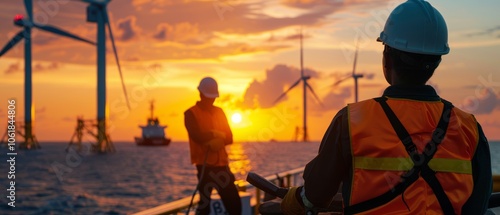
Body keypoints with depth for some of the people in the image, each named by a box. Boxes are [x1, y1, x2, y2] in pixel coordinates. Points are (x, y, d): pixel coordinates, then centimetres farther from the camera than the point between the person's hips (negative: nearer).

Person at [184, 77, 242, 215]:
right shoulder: (191, 113, -3)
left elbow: (229, 137, 7)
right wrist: (217, 135, -5)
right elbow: (197, 136, -18)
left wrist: (218, 140, -13)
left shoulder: (219, 112, 15)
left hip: (221, 163, 5)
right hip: (204, 164, -5)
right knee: (204, 203, -6)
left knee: (234, 203, 6)